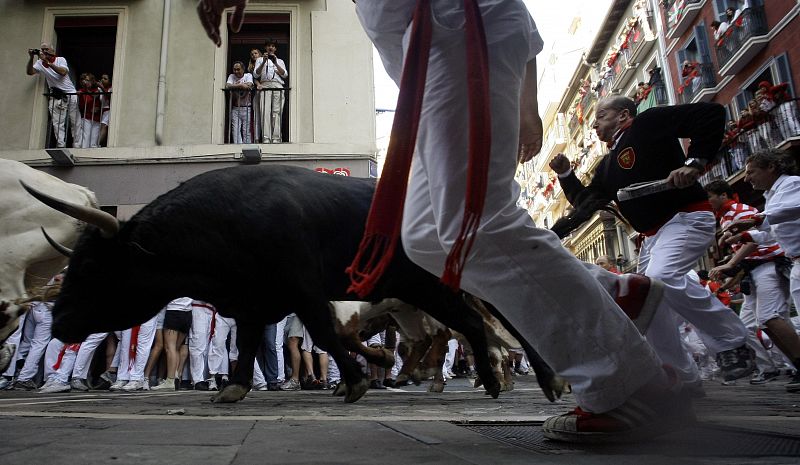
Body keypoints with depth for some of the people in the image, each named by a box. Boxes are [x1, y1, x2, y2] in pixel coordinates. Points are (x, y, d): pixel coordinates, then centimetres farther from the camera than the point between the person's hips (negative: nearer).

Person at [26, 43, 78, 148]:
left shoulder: (60, 59, -2)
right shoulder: (40, 63, 7)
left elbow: (63, 72, -20)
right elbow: (30, 72, -5)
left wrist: (48, 63, -25)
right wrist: (31, 58, -14)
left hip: (70, 94, -2)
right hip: (56, 97, 3)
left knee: (75, 121, 1)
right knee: (57, 123, -4)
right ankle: (61, 145, -4)